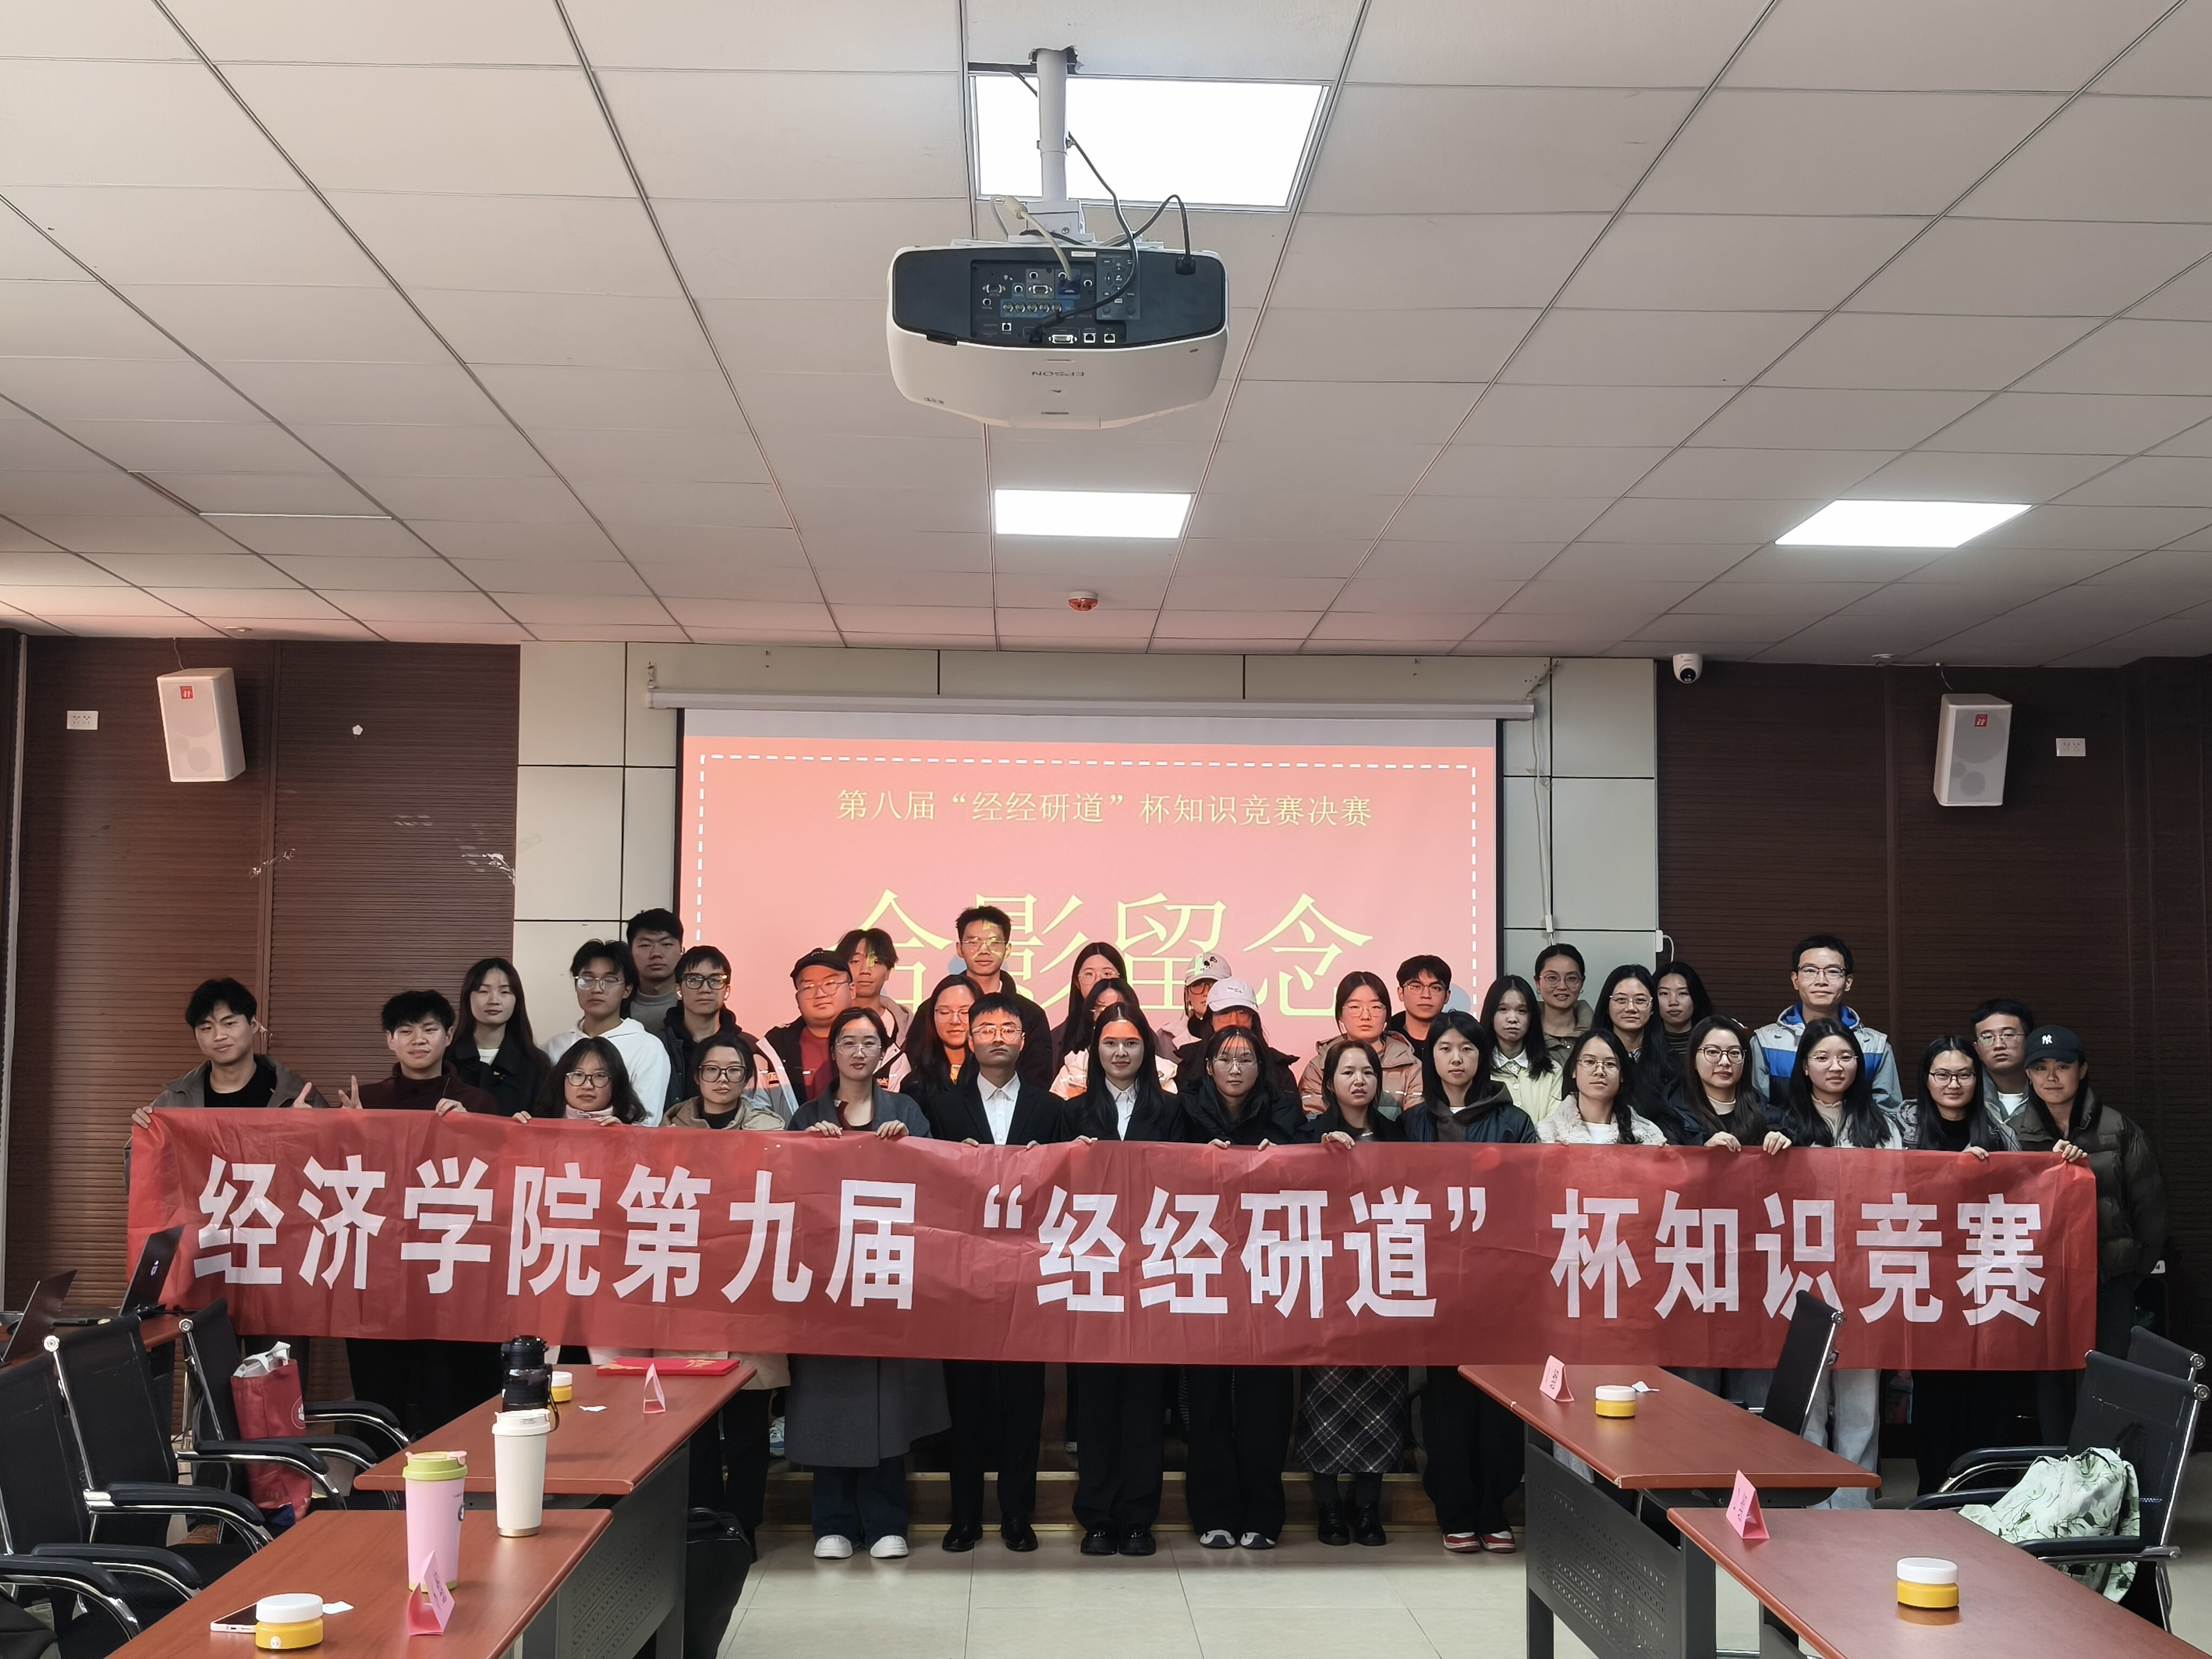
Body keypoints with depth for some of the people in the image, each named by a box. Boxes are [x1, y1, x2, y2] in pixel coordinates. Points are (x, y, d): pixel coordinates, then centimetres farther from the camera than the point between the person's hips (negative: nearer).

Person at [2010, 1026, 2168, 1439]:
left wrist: (2134, 1273, 5)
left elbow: (2149, 1208, 5)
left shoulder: (2120, 1131, 3)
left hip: (2106, 1284, -2)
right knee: (2051, 1389, 4)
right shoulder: (2014, 1135, 6)